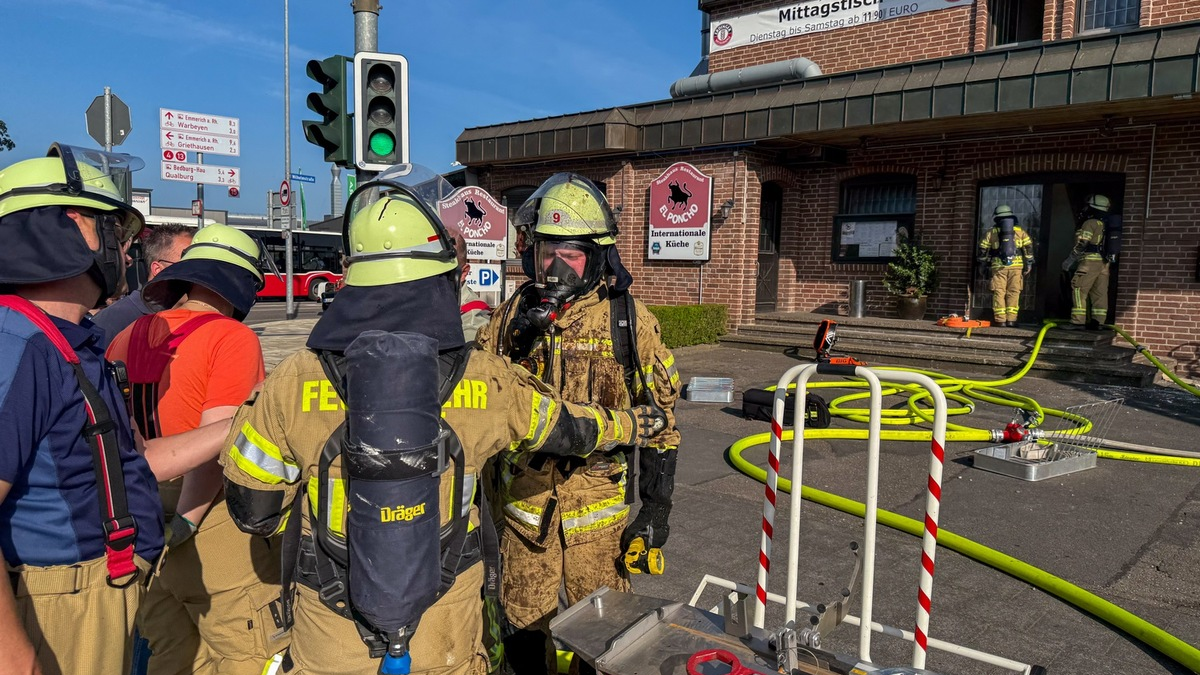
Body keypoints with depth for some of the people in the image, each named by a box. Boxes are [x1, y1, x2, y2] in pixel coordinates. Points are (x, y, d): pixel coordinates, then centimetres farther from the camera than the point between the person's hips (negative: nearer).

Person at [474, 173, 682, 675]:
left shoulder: (629, 320, -7)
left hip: (599, 510, -2)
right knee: (524, 629, 16)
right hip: (523, 504, 2)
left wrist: (656, 510, -4)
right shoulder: (513, 314, 0)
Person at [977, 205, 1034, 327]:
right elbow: (1028, 247, 4)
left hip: (998, 267, -1)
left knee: (999, 293, 1)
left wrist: (983, 264, 20)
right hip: (1016, 266, 1)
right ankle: (1011, 320, 1)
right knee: (1013, 293, 4)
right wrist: (1028, 264, 8)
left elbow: (983, 249, 8)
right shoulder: (1020, 231, 10)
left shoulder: (991, 232, 8)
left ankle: (1000, 320, -3)